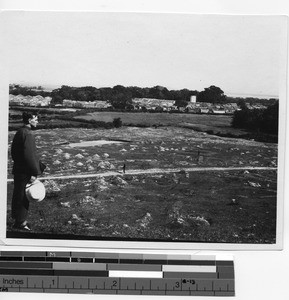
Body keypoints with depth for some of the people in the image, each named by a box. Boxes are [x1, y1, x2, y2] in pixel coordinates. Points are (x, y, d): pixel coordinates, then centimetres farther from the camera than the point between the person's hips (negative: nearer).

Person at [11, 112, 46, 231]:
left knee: (17, 195, 18)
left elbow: (13, 151, 19)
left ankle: (16, 217, 31)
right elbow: (29, 155, -24)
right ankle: (20, 222, 11)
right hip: (25, 171, -9)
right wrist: (34, 173, -20)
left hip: (18, 169, 9)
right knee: (23, 196, 1)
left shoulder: (19, 132, 11)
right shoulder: (28, 134, -20)